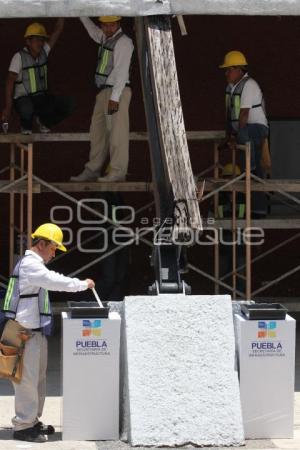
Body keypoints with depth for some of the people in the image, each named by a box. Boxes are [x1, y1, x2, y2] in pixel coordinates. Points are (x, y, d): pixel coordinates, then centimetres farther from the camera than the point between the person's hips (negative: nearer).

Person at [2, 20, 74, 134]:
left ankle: (44, 121, 11)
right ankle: (26, 127, -3)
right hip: (24, 99, -6)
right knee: (27, 109, -41)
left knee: (68, 103, -15)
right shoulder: (19, 57, -13)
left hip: (42, 98, 6)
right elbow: (10, 82, -16)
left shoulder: (43, 52, 4)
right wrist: (8, 108, -23)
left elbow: (57, 31, 1)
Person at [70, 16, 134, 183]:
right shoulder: (106, 38, 14)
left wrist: (115, 97, -23)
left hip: (117, 93, -9)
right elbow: (93, 31, 38)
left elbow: (122, 71, -19)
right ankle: (92, 171, 17)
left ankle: (117, 173, -8)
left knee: (117, 133, -9)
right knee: (98, 131, 11)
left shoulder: (123, 42, -12)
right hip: (104, 92, 9)